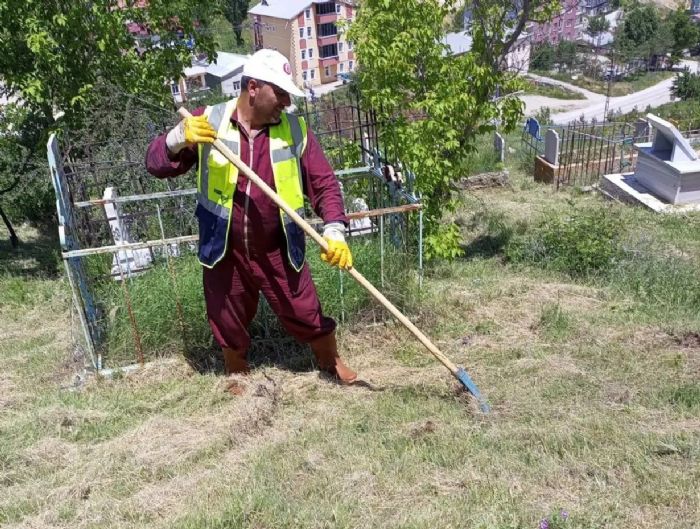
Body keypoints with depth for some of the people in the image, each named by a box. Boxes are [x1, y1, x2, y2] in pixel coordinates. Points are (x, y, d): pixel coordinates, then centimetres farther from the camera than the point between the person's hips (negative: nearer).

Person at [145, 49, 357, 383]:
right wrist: (179, 138, -28)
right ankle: (237, 374, 47)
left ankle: (330, 360, 42)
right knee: (228, 324, 18)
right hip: (225, 252, 0)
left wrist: (335, 231, -19)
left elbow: (323, 183, -4)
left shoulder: (294, 129, -6)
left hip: (277, 252, 0)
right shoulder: (209, 122, -9)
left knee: (306, 315, 11)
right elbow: (156, 165, -7)